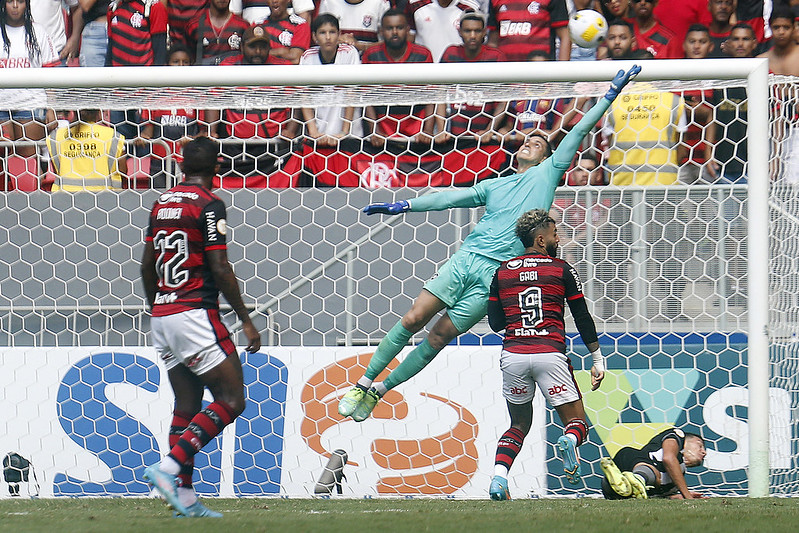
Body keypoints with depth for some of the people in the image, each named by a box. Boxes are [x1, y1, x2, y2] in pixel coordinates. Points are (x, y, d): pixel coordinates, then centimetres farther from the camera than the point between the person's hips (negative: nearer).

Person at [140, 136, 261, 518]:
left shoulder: (161, 203, 12)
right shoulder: (209, 205, -10)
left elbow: (147, 265, 17)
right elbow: (220, 269, -13)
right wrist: (246, 320, -7)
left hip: (161, 315, 8)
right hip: (195, 313, -8)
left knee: (187, 405, 11)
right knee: (231, 399, -4)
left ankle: (184, 496, 6)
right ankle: (169, 467, -17)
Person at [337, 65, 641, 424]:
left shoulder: (547, 173, 11)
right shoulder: (494, 186, 22)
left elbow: (578, 132, 8)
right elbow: (449, 199, 21)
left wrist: (611, 95, 6)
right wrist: (403, 206, 13)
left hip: (497, 273, -3)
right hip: (464, 259, 3)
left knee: (439, 337, -6)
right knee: (413, 319, -8)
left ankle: (380, 391, 2)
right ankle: (363, 384, -1)